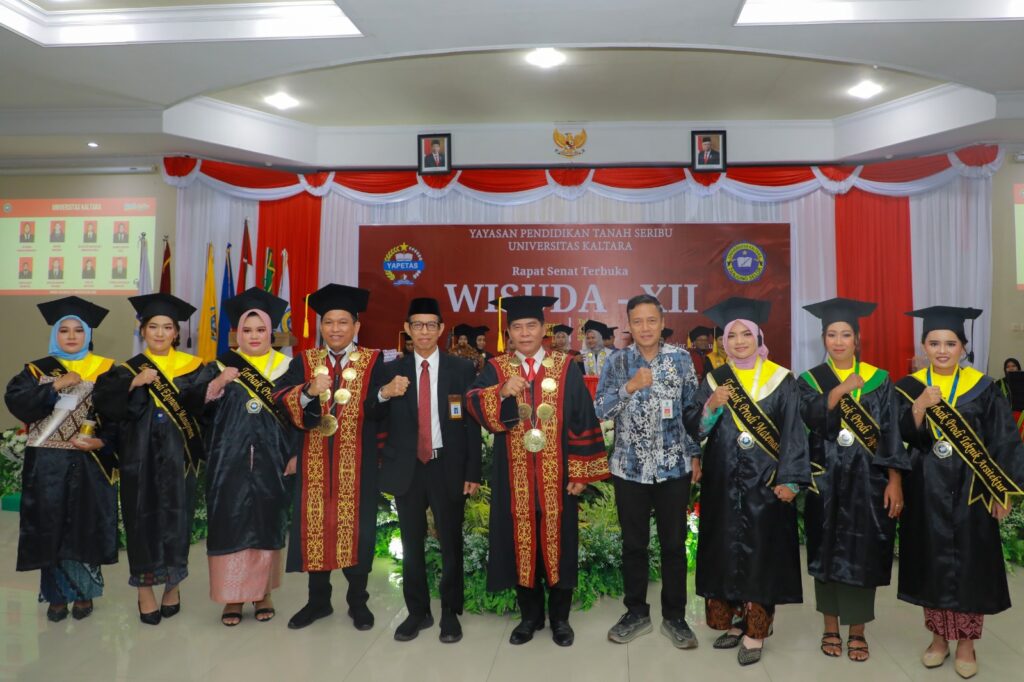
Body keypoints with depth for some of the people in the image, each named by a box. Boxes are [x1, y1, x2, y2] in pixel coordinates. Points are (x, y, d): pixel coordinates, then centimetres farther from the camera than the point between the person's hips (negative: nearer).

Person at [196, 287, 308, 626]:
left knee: (267, 525, 6)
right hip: (229, 464, 0)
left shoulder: (289, 368, 5)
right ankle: (231, 596, 13)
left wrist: (296, 455, -3)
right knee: (231, 526, 1)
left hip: (271, 464, 0)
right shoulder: (220, 366, 7)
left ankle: (263, 592, 20)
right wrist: (216, 386, -18)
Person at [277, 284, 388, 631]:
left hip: (358, 464, -2)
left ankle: (358, 601, 23)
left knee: (356, 530, 5)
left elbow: (381, 409, -9)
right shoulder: (304, 362, 7)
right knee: (315, 527, 8)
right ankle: (318, 600, 26)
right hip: (315, 462, 2)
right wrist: (308, 392, -23)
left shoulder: (374, 361, 0)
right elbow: (285, 409, -5)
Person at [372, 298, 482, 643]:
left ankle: (450, 613, 23)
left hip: (448, 467, -1)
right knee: (412, 545, 12)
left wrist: (473, 472, -6)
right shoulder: (393, 370, 3)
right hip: (407, 468, 2)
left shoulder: (462, 369, -1)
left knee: (451, 543, 8)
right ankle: (417, 611, 27)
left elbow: (472, 423, -2)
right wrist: (384, 393, -22)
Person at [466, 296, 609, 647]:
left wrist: (581, 472, -6)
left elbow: (583, 421, -1)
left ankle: (560, 618, 24)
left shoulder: (566, 368, 1)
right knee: (521, 541, 9)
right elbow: (476, 408, -11)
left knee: (557, 540, 8)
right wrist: (501, 393, -30)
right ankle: (531, 615, 26)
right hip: (515, 476, 1)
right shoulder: (495, 369, 4)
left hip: (556, 475, -1)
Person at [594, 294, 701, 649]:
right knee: (633, 544, 11)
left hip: (674, 466, 0)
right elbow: (600, 410, -7)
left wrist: (695, 454, 3)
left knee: (674, 544, 8)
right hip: (630, 467, 0)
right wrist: (630, 386, -20)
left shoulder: (680, 359, 0)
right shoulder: (617, 361, -1)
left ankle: (674, 616, 24)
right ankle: (636, 612, 27)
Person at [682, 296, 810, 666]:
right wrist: (711, 406, -17)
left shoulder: (781, 380, -2)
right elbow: (692, 428, 1)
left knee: (761, 551, 1)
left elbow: (793, 434, -5)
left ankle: (755, 631, 10)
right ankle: (732, 621, 22)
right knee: (726, 550, 8)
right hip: (723, 482, 3)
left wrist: (790, 481, -13)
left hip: (765, 482, -3)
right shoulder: (715, 379, 5)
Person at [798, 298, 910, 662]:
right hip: (826, 481, 0)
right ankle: (831, 627, 21)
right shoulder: (810, 380, 4)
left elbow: (892, 434, 0)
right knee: (827, 550, 7)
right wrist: (839, 390, -23)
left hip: (867, 480, 0)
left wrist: (895, 481, -7)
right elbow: (807, 420, -14)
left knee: (862, 554, 3)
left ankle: (857, 632, 17)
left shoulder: (879, 380, 4)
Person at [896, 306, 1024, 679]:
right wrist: (920, 406, -28)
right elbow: (901, 437, -11)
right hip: (926, 491, 1)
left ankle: (966, 642, 20)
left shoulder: (982, 388, -2)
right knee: (932, 563, 9)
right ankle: (938, 637, 24)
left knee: (970, 564, 5)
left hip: (969, 491, -1)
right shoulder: (909, 386, 0)